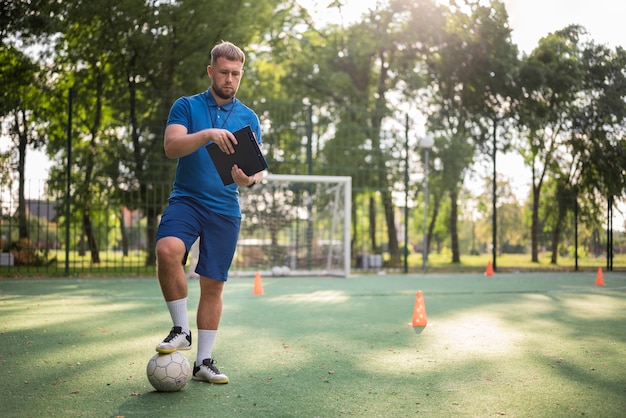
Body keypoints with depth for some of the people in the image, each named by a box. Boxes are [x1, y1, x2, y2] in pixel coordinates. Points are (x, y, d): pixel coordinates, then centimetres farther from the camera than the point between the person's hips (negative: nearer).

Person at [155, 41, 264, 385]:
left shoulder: (248, 118, 10)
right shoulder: (187, 106, 4)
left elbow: (258, 167, 6)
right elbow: (171, 146, -12)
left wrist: (250, 178, -18)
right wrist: (207, 134, -28)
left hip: (225, 210, 2)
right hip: (186, 199, -2)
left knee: (213, 284, 3)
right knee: (168, 249, -30)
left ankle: (203, 362, 13)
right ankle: (181, 329, -13)